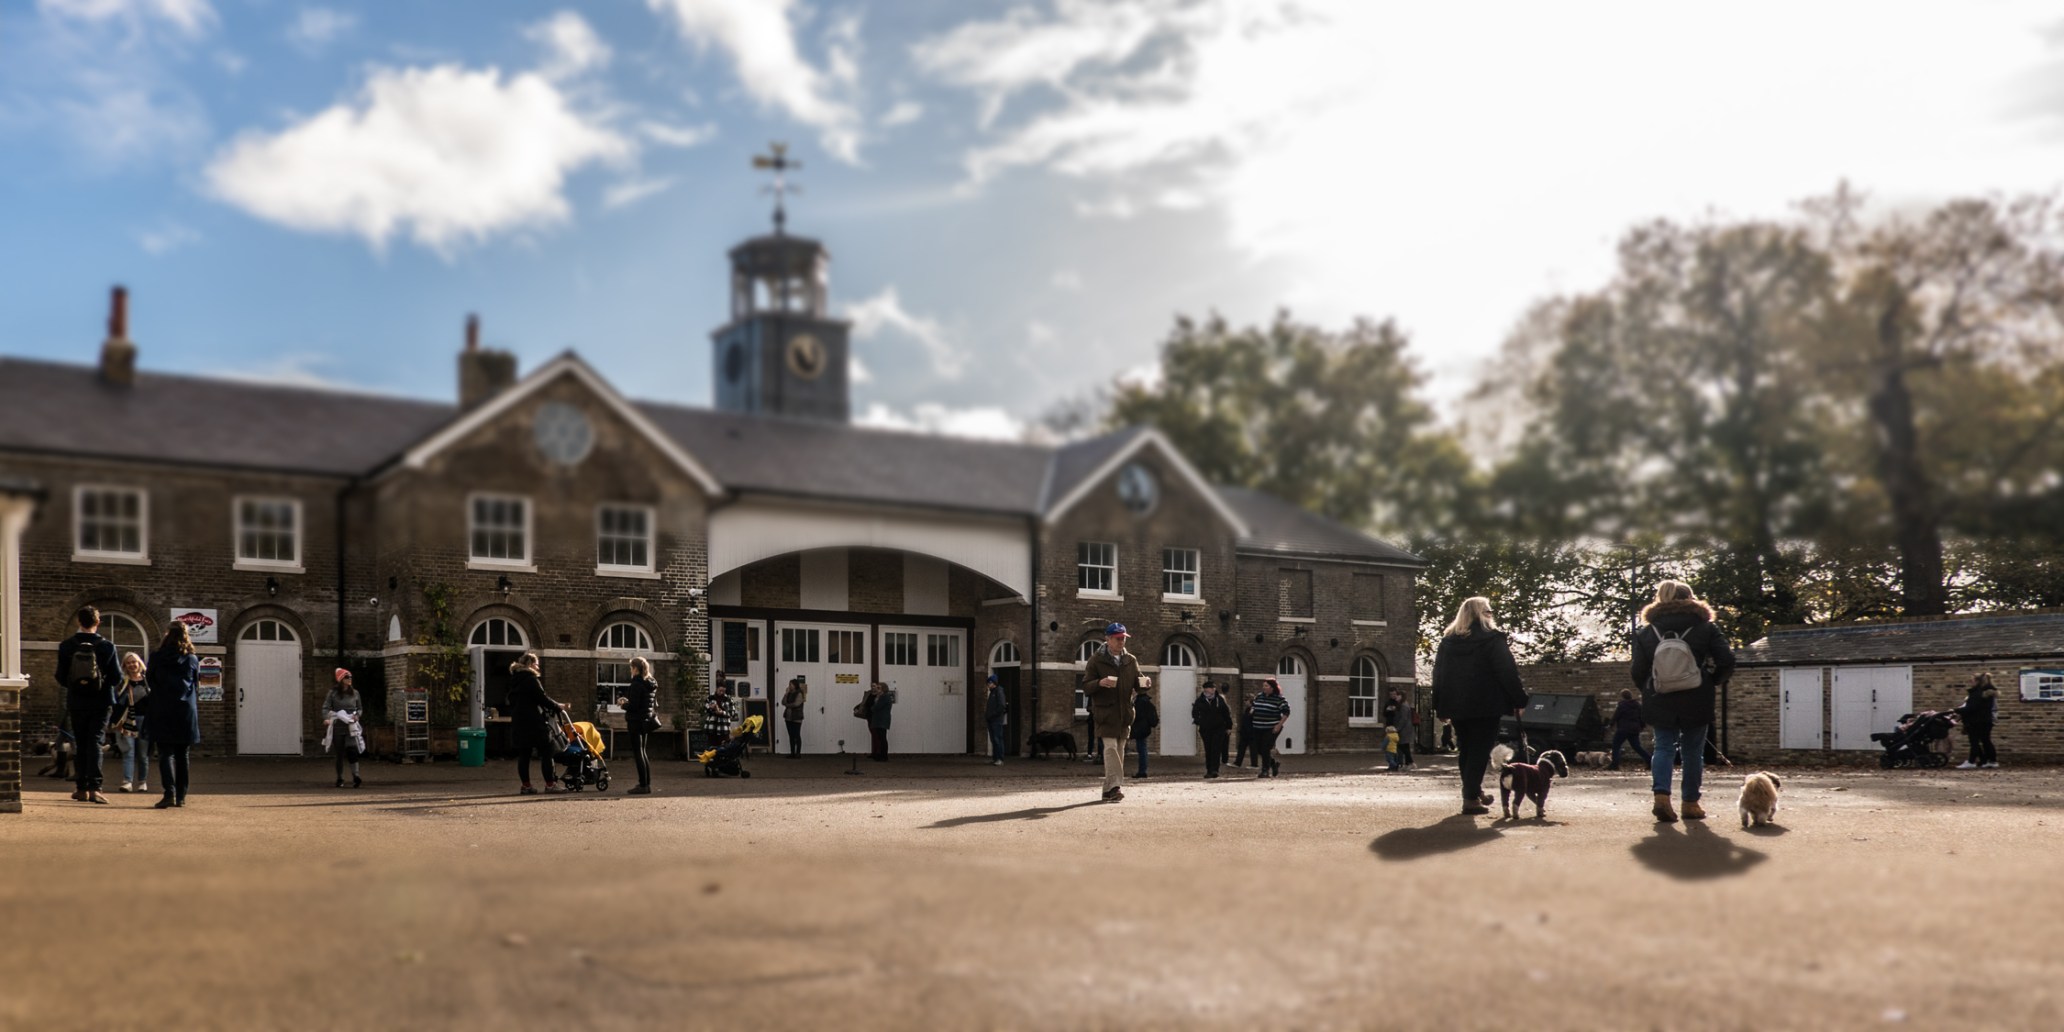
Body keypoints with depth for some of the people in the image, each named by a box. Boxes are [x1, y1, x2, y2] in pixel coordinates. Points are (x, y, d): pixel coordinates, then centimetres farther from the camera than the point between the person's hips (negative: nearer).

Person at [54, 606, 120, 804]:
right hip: (100, 703, -2)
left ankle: (81, 788, 14)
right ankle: (94, 787, -12)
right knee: (96, 743, -1)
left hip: (76, 703, 2)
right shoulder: (107, 646, -9)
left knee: (80, 744, 12)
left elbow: (61, 678, -2)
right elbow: (116, 678, -8)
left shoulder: (66, 646, -4)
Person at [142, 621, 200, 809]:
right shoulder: (192, 660, 4)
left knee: (165, 754, -3)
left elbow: (149, 684, 5)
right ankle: (181, 796, 10)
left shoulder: (156, 658, -1)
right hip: (187, 713, 2)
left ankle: (170, 793, -18)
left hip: (163, 713, -2)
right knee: (182, 756, 9)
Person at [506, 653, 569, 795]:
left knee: (523, 754, 7)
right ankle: (550, 784, -3)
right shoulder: (530, 679, -10)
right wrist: (558, 706, -1)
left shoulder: (515, 680, 16)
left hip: (518, 722, 8)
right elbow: (542, 698, -13)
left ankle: (526, 786, 5)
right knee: (546, 752, -2)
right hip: (534, 722, -8)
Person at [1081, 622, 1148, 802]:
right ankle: (1115, 786, -22)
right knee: (1110, 748, -16)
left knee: (1119, 750, 9)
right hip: (1105, 712, -5)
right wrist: (1100, 683, -24)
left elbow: (1138, 685, 12)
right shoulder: (1096, 660, -2)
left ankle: (1109, 790, 17)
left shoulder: (1131, 661, 11)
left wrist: (1145, 683, -12)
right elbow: (1085, 686, -4)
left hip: (1124, 713, 5)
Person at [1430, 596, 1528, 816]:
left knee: (1465, 751, 15)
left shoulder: (1448, 639, 8)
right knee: (1479, 751, -2)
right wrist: (1519, 700, -4)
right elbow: (1508, 672, -11)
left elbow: (1438, 674, 10)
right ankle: (1471, 798, -8)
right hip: (1485, 705, -5)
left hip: (1457, 706, 5)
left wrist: (1441, 707, 14)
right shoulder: (1493, 638, -7)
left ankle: (1474, 792, 25)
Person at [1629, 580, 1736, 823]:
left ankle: (1661, 795, -14)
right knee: (1693, 751, 10)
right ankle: (1690, 803, 14)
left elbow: (1637, 672, 0)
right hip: (1696, 702, -1)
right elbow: (1727, 661, -7)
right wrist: (1711, 681, 10)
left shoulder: (1646, 632, 3)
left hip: (1660, 703, 1)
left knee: (1663, 747, 7)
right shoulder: (1705, 628, 0)